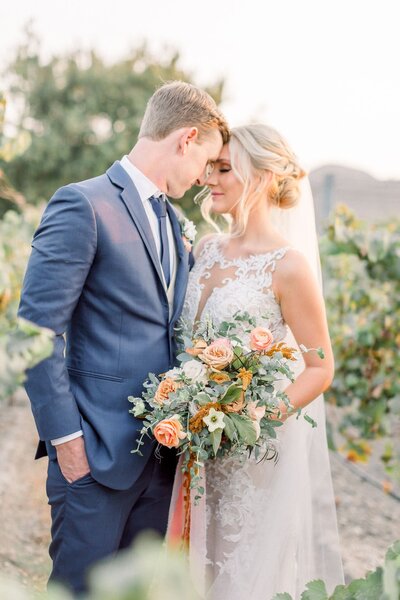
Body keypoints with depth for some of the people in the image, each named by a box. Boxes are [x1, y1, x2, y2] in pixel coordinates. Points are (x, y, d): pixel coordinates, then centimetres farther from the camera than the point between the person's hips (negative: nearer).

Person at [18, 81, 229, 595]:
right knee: (81, 586, 4)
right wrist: (66, 438, -15)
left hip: (161, 453, 8)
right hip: (96, 454, -7)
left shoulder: (173, 222, 15)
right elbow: (36, 331, -15)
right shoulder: (83, 205, -11)